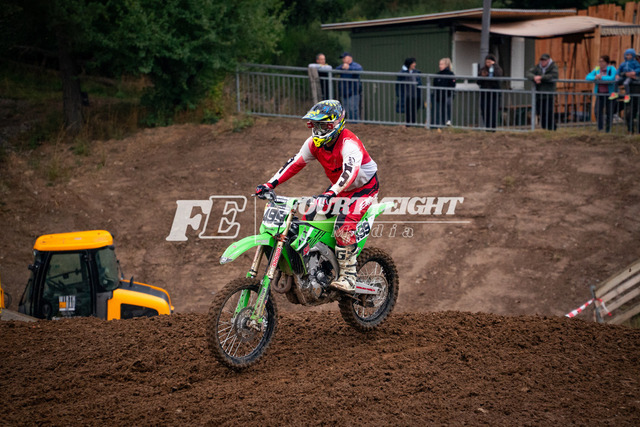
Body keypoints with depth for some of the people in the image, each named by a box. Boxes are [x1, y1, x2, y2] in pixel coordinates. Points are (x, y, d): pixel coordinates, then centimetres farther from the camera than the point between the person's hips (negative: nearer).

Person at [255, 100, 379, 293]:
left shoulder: (349, 143, -31)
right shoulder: (315, 142, -6)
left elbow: (350, 171, -46)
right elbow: (296, 162, -1)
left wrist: (331, 194, -61)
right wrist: (270, 184, -12)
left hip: (365, 186, -8)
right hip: (340, 188, 8)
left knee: (344, 225, -27)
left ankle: (348, 277, -21)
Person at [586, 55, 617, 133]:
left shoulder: (611, 69, -7)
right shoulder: (597, 69, 5)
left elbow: (612, 78, -24)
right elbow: (587, 77, 0)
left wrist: (601, 77, -20)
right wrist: (595, 77, -19)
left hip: (609, 94, -3)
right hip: (599, 93, 3)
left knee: (609, 112, 1)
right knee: (598, 111, -8)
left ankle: (608, 128, 13)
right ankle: (600, 127, 4)